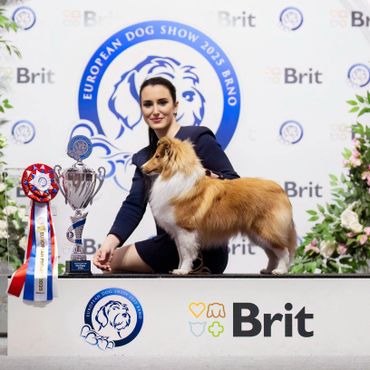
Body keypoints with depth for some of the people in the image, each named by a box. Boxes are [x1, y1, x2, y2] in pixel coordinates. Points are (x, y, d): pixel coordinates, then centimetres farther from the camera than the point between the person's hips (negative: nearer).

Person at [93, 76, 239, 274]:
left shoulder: (198, 138, -8)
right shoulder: (144, 158, 14)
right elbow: (133, 205, 1)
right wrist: (111, 242, -16)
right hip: (171, 244, 8)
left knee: (113, 262, 3)